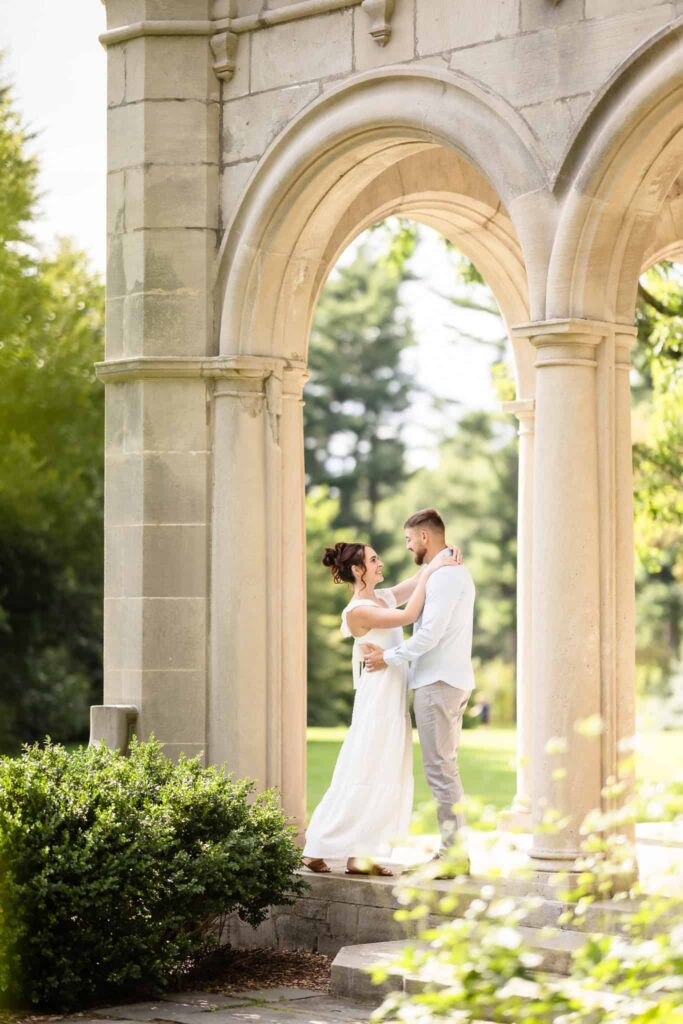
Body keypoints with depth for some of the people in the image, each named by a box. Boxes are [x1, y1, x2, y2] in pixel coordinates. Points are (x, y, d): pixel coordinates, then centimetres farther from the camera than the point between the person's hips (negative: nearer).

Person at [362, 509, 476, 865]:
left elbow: (431, 633, -20)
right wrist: (389, 650, 13)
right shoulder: (455, 572, 19)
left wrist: (390, 658, -10)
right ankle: (453, 846, 15)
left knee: (440, 769, -9)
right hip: (452, 680, 11)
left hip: (438, 682, -11)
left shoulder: (444, 574, -14)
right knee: (445, 768, 13)